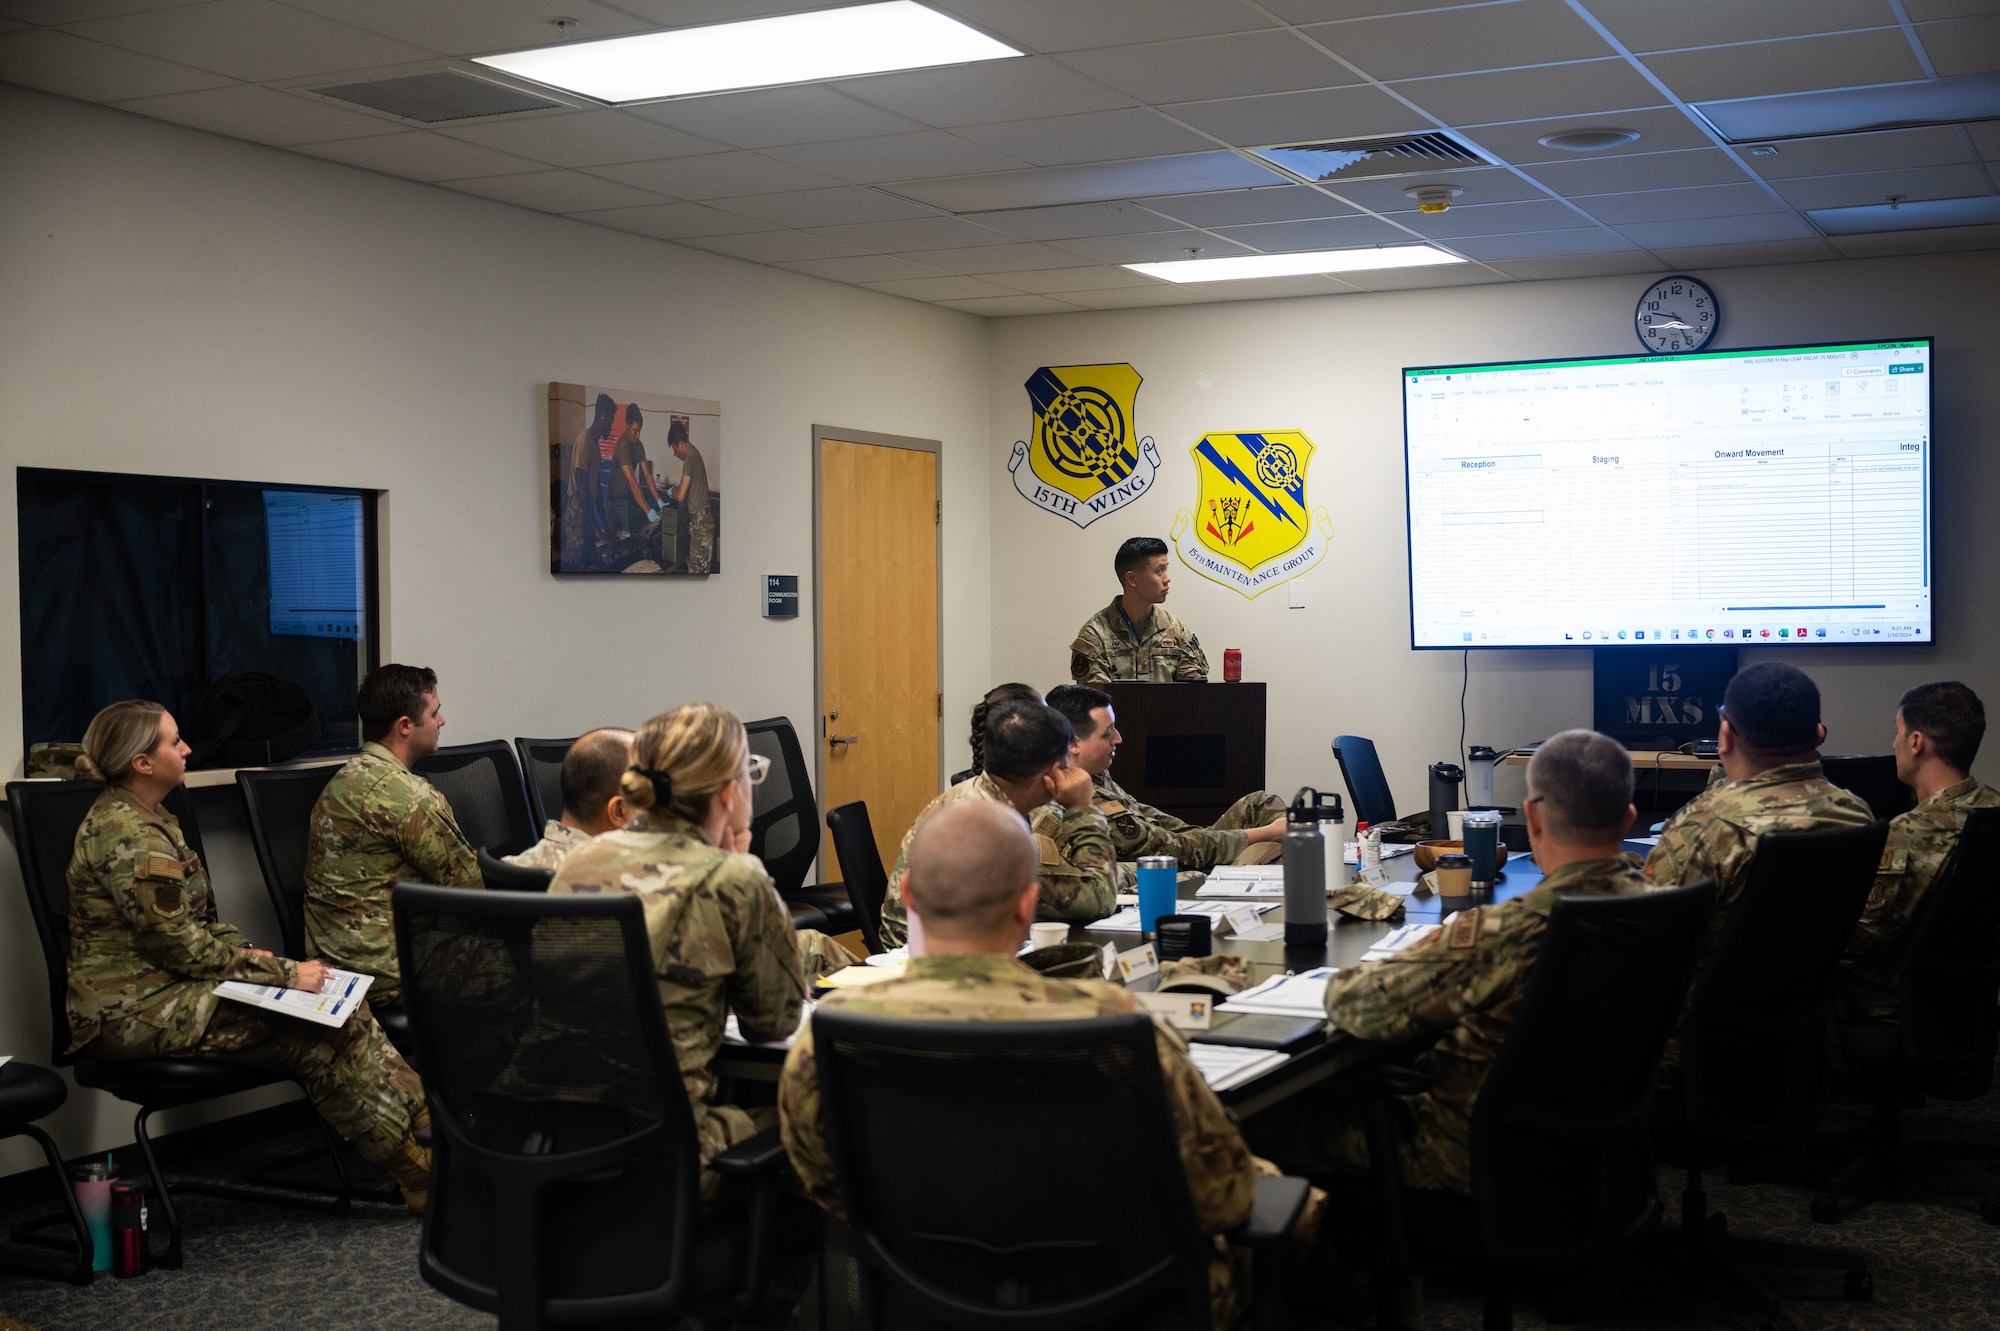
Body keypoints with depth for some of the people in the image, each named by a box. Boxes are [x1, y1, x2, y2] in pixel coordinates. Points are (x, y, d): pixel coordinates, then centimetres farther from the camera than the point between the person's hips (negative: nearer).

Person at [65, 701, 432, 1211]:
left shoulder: (144, 819, 14)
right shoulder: (127, 836, -19)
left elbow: (193, 921, 21)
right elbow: (182, 946, -20)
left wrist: (245, 952, 3)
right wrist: (283, 973, -13)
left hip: (165, 989, 10)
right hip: (136, 1012, -10)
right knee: (317, 1032, -17)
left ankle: (428, 1124, -10)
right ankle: (419, 1174, -10)